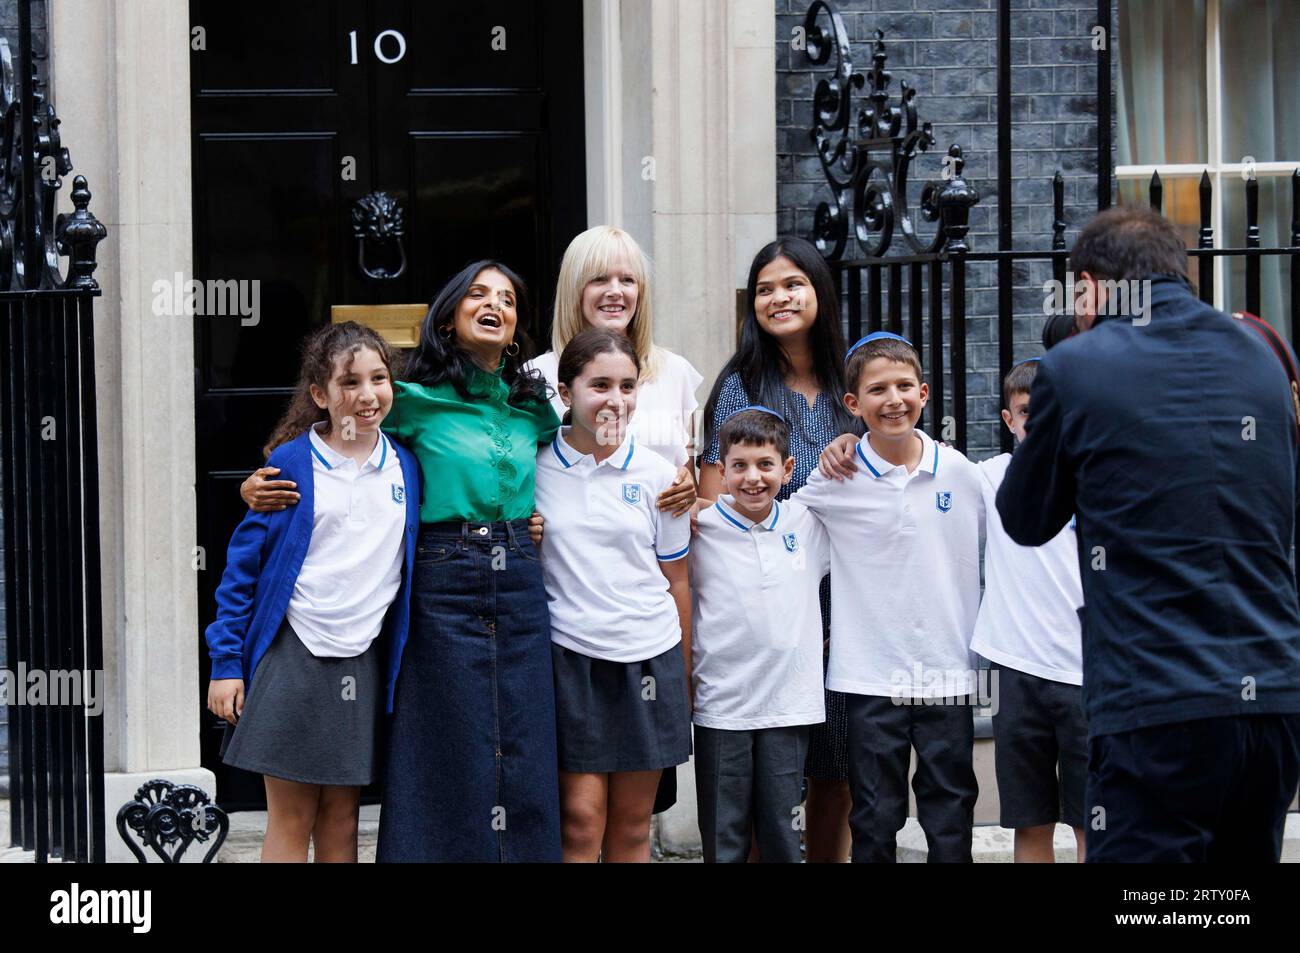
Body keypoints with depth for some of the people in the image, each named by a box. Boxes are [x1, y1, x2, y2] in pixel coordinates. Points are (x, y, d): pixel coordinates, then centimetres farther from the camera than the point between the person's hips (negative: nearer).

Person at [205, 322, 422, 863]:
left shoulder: (405, 467, 6)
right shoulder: (291, 463, -5)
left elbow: (413, 560, 15)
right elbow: (243, 562, -3)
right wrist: (226, 663, -7)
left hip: (365, 660, 3)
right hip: (291, 656, -3)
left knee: (341, 817, 9)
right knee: (291, 819, 0)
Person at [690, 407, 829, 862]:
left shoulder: (809, 525, 2)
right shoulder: (700, 528, -4)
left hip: (789, 705, 2)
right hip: (720, 708, -2)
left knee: (783, 840, 8)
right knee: (723, 841, 5)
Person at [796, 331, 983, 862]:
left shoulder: (960, 473, 1)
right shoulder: (837, 480, -3)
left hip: (947, 673, 1)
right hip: (871, 674, -1)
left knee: (951, 821, 8)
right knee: (874, 822, 7)